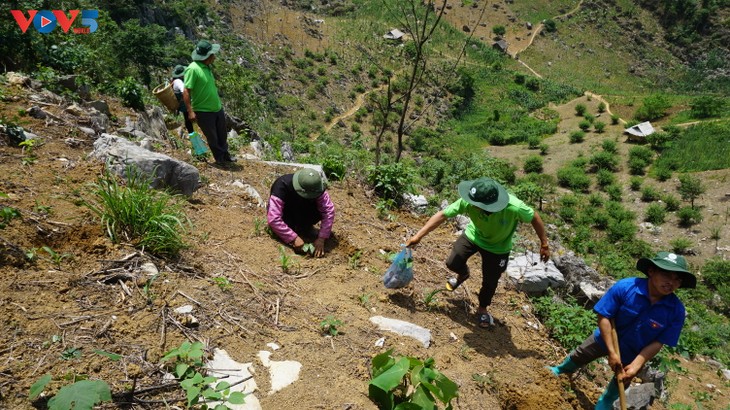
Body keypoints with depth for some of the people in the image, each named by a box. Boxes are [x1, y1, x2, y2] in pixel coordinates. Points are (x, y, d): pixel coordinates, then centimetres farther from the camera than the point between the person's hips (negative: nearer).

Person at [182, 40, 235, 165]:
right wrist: (190, 111, -25)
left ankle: (225, 155, 38)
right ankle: (220, 158, 27)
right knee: (212, 138, 10)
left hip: (217, 108, 8)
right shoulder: (192, 69, -20)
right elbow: (186, 91, -22)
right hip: (203, 112, -8)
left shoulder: (206, 67, 5)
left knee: (222, 135, 20)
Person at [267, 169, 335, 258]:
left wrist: (321, 238, -34)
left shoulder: (315, 187, -26)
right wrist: (294, 238, -41)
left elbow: (329, 210, -28)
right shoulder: (282, 186, -36)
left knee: (323, 208, -26)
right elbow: (273, 219, -40)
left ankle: (305, 227, 1)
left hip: (301, 212, 3)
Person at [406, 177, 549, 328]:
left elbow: (534, 217, -22)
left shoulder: (515, 207, -42)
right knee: (452, 263, 2)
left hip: (498, 247, -1)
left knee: (490, 282, 9)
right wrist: (418, 236, -29)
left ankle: (482, 309, 41)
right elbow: (442, 215, -29)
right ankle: (463, 275, 41)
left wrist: (544, 244, -11)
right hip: (473, 235, 2)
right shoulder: (469, 201, -37)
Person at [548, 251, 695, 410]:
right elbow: (604, 317, -26)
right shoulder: (625, 287, -34)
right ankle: (561, 370, 55)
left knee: (621, 381, 24)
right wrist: (612, 352, -26)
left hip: (633, 353, 1)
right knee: (579, 356, 21)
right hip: (606, 337, -1)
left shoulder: (676, 310, -28)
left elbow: (657, 343, -20)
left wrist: (635, 366, -24)